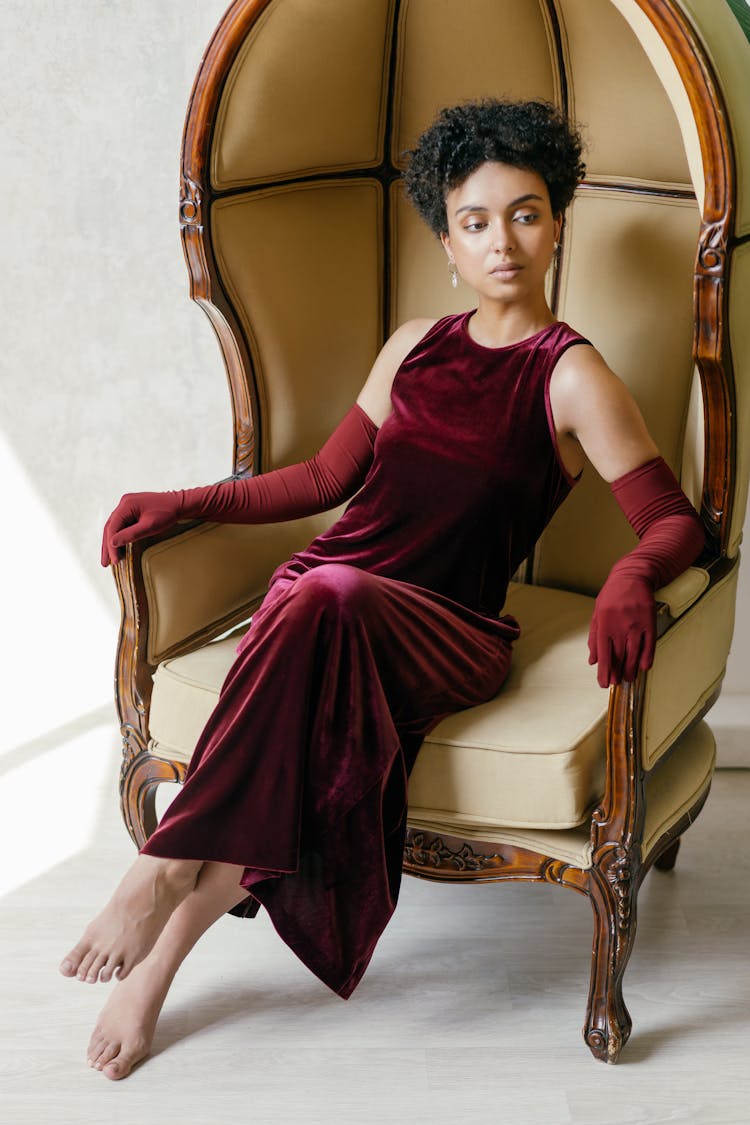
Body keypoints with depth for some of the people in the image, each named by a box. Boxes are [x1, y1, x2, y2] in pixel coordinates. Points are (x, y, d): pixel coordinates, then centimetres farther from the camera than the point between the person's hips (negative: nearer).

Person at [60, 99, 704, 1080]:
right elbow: (328, 476, 23)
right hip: (329, 591, 4)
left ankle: (173, 865, -29)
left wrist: (633, 576, -27)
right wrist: (184, 503, 16)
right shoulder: (416, 346, 16)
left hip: (449, 632, -4)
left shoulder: (572, 378, 0)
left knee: (328, 600, -38)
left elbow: (675, 522, -3)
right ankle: (166, 946, -24)